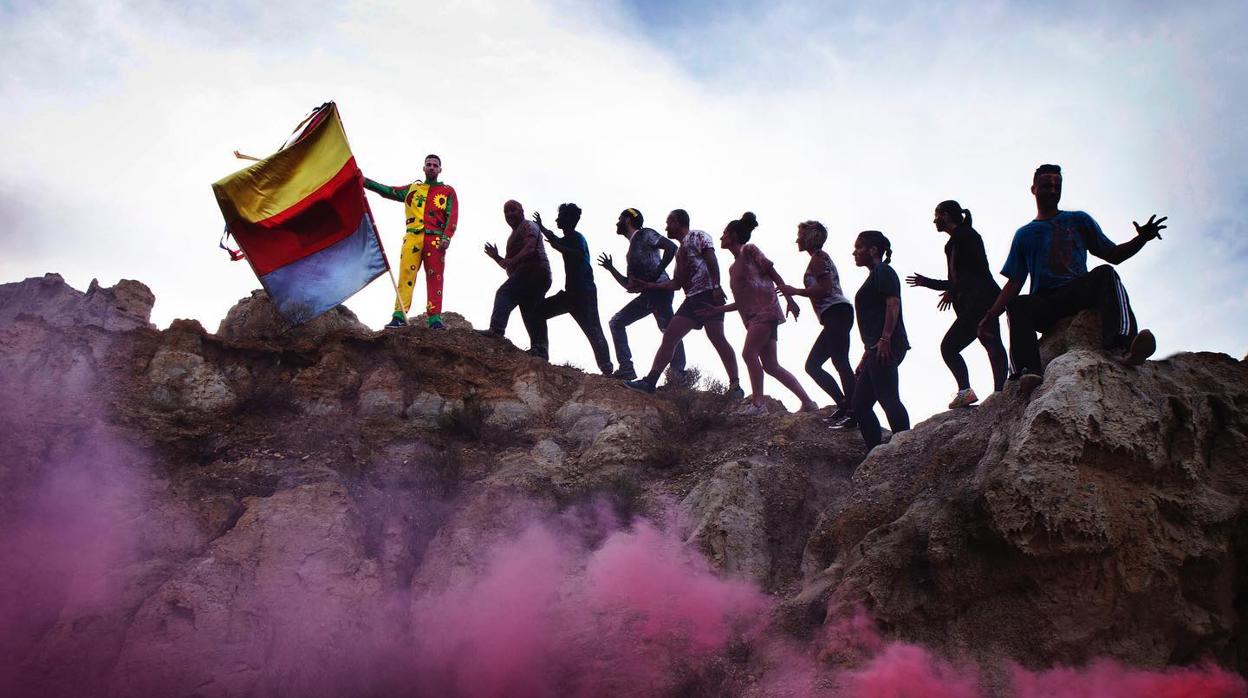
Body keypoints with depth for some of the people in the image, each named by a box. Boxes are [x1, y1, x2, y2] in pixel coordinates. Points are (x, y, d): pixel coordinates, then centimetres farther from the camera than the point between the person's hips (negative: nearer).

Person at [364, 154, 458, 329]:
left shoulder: (448, 191, 16)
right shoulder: (412, 189, 24)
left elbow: (452, 216, 5)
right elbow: (388, 191, 18)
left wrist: (446, 237, -10)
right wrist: (366, 182, 6)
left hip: (436, 239, -2)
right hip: (413, 237, 2)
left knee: (435, 278, -7)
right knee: (406, 274, -10)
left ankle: (435, 318, -9)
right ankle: (399, 316, -16)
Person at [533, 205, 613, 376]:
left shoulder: (577, 238, -6)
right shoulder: (567, 239, 20)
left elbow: (579, 255, -24)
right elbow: (555, 240, 38)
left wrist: (558, 246, -23)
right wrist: (541, 227, 46)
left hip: (583, 292, -10)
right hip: (572, 292, 10)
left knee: (592, 330, -19)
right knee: (541, 310, 9)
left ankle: (606, 368, -28)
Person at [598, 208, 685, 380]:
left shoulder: (645, 235, 4)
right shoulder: (632, 247, 29)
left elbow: (671, 247, -13)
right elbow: (628, 284, 30)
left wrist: (656, 275, -17)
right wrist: (611, 268, 23)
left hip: (659, 288, -9)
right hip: (647, 294, 9)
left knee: (669, 330, -14)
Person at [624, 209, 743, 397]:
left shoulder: (698, 236, 5)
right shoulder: (680, 251, 28)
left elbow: (711, 260, -10)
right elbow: (677, 283, 29)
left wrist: (716, 286, -22)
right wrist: (651, 285, 27)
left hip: (708, 294, -9)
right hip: (691, 299, 9)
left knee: (716, 337, -17)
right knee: (669, 337, 1)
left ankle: (735, 386, -18)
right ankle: (650, 381, -1)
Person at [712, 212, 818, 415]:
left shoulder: (749, 250, 3)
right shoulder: (733, 267, 24)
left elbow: (773, 273, -3)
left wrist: (789, 299, -10)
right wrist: (715, 310, 21)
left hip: (765, 309, -8)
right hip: (753, 317, 8)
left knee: (749, 353, -18)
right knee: (770, 365, 1)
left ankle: (758, 402, -19)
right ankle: (807, 402, 1)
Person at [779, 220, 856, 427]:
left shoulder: (818, 258, -4)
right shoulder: (822, 258, 26)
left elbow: (825, 289, -15)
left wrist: (795, 291, -8)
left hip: (836, 312, -11)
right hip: (836, 316, 11)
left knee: (840, 363, -16)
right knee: (812, 365, 10)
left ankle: (854, 412, -20)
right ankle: (844, 405, 6)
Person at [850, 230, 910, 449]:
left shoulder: (883, 272, -3)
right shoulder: (874, 276, 27)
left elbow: (893, 304, -18)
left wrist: (885, 339, -26)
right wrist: (866, 357, 26)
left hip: (886, 348, -11)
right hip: (876, 351, 11)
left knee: (888, 399, -17)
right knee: (861, 405, 9)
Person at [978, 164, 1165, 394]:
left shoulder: (1079, 220, 23)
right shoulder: (1024, 234, 24)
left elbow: (1113, 255, 18)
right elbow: (1014, 283, 18)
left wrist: (1142, 239, -2)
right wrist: (992, 314, 3)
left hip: (1079, 293, -1)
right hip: (1043, 305, 1)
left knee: (1105, 274, -32)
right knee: (1017, 304, -32)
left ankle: (1120, 348, -58)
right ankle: (1028, 371, -55)